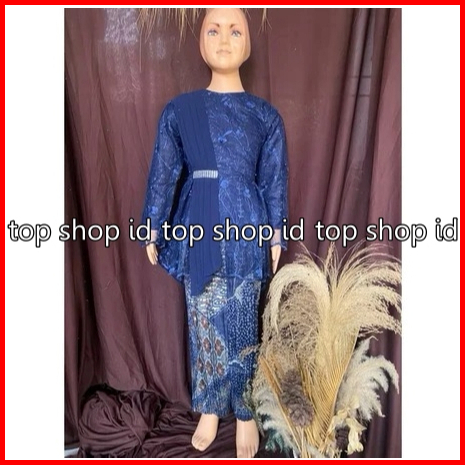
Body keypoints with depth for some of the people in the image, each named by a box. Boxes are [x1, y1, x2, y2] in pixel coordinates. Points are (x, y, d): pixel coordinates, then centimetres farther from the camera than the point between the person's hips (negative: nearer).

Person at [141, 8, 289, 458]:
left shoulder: (266, 115, 3)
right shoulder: (179, 109, 4)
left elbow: (274, 181, 4)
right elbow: (163, 174, 5)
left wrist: (276, 236, 2)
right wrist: (153, 231, 4)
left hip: (246, 233, 0)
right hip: (198, 232, 1)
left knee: (243, 327, 8)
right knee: (204, 324, 11)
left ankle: (244, 412, 28)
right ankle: (210, 409, 32)